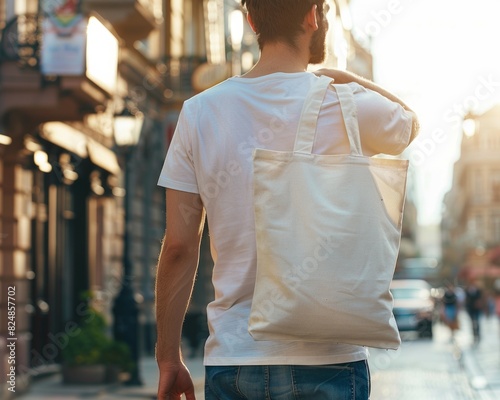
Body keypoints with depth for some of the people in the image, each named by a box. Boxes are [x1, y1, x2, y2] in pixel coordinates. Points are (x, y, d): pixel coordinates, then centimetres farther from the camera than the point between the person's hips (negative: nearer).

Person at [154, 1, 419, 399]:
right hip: (327, 363, -2)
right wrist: (341, 76, 17)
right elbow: (411, 122, 19)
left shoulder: (199, 112, 0)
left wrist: (169, 358, 9)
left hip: (232, 363, 2)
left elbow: (178, 247, 1)